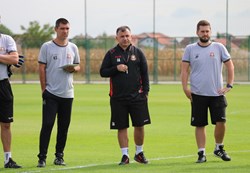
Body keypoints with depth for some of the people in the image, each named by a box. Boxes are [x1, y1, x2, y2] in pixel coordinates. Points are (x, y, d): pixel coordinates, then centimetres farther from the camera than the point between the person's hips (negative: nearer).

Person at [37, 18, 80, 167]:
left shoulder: (73, 48, 9)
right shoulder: (47, 47, -2)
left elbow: (78, 66, 18)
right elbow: (42, 68, -2)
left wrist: (74, 68, -6)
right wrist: (43, 89, -7)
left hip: (67, 93, 4)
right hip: (51, 93, -4)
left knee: (64, 126, 7)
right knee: (47, 124, -9)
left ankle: (59, 156, 15)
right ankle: (42, 157, -6)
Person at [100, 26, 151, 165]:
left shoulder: (138, 53, 6)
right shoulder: (111, 54, 4)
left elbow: (145, 73, 7)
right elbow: (103, 72, 3)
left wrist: (145, 91, 0)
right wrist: (116, 68, -13)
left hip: (137, 96, 0)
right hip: (118, 97, 0)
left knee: (140, 125, 2)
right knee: (122, 127, 1)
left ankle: (139, 153, 19)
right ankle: (125, 155, 9)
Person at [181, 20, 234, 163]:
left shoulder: (219, 47, 4)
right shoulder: (190, 49, 5)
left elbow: (230, 66, 8)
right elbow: (185, 69, 4)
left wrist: (229, 85, 0)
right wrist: (185, 87, -7)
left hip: (217, 93, 0)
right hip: (198, 94, 0)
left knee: (221, 122, -7)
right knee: (200, 124, 2)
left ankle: (219, 148, 15)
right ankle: (201, 153, 9)